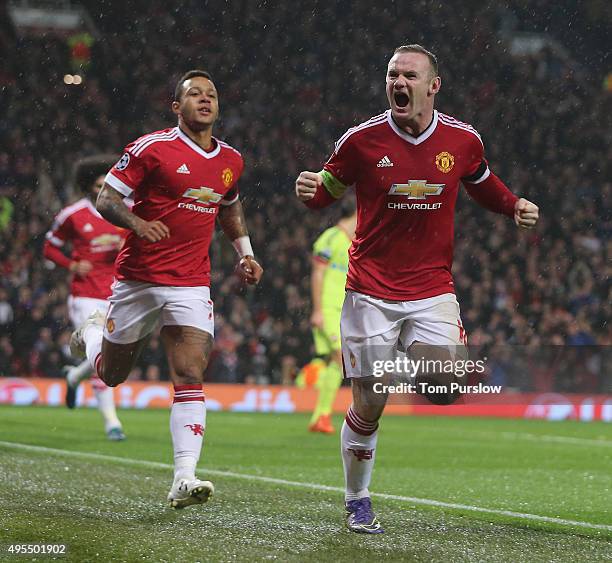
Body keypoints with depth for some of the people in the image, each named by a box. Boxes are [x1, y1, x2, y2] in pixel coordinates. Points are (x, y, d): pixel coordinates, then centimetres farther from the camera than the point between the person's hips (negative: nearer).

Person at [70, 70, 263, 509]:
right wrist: (138, 223, -26)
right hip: (139, 278, -3)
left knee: (191, 379, -13)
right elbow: (106, 199, -7)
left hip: (192, 284, 3)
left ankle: (184, 480, -16)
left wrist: (245, 253, 16)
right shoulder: (152, 148, -8)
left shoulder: (231, 160, 10)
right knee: (112, 374, 13)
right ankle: (93, 332, 48)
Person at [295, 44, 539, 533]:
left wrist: (515, 206, 2)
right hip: (371, 292, -1)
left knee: (443, 393, -17)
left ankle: (420, 364, 19)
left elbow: (483, 185, 20)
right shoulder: (362, 140, -7)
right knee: (368, 406, 0)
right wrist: (309, 190, -17)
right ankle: (357, 503, 20)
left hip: (433, 288, 1)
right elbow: (327, 190, 5)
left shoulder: (463, 140, -1)